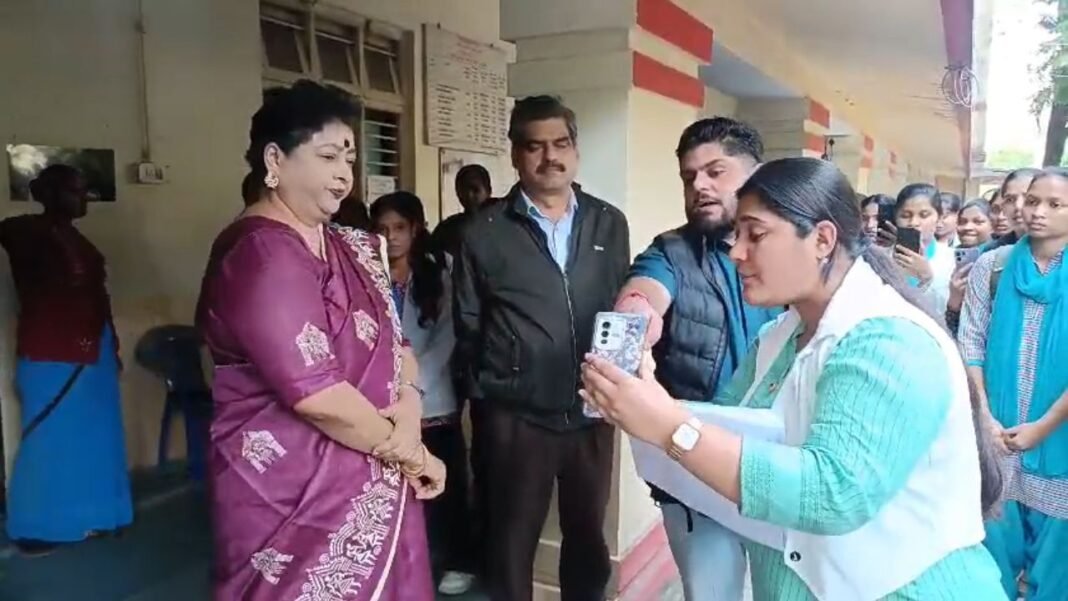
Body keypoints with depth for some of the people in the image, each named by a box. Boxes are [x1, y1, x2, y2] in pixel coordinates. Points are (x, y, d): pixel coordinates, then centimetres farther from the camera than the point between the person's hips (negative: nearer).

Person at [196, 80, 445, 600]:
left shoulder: (351, 250, 9)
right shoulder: (258, 253, -19)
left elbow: (392, 341, 10)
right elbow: (317, 394, -25)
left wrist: (409, 405, -10)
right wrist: (408, 449, -12)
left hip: (372, 489, 8)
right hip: (295, 494, -8)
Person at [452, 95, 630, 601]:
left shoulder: (609, 224, 4)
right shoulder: (484, 232, -4)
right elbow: (468, 329, 1)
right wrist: (488, 396, 2)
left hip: (591, 414, 3)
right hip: (514, 418, -3)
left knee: (588, 538, 20)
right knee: (511, 544, 12)